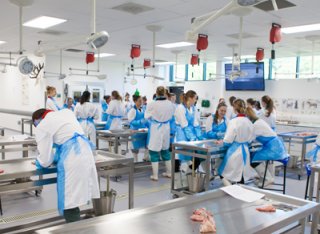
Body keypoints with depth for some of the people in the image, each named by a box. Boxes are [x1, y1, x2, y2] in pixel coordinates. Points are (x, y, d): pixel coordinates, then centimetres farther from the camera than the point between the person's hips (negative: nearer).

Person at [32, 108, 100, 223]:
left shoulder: (42, 127, 4)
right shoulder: (66, 112, 23)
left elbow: (45, 160, 5)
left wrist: (39, 162, 27)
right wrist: (55, 158, 34)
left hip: (71, 159, -7)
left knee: (69, 201, -1)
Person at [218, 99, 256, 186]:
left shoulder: (233, 121, -18)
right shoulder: (249, 122, 0)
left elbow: (228, 140, -15)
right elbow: (250, 139, 10)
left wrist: (222, 141, 5)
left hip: (235, 151, -6)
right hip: (245, 151, 6)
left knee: (223, 173, 9)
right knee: (242, 174, 18)